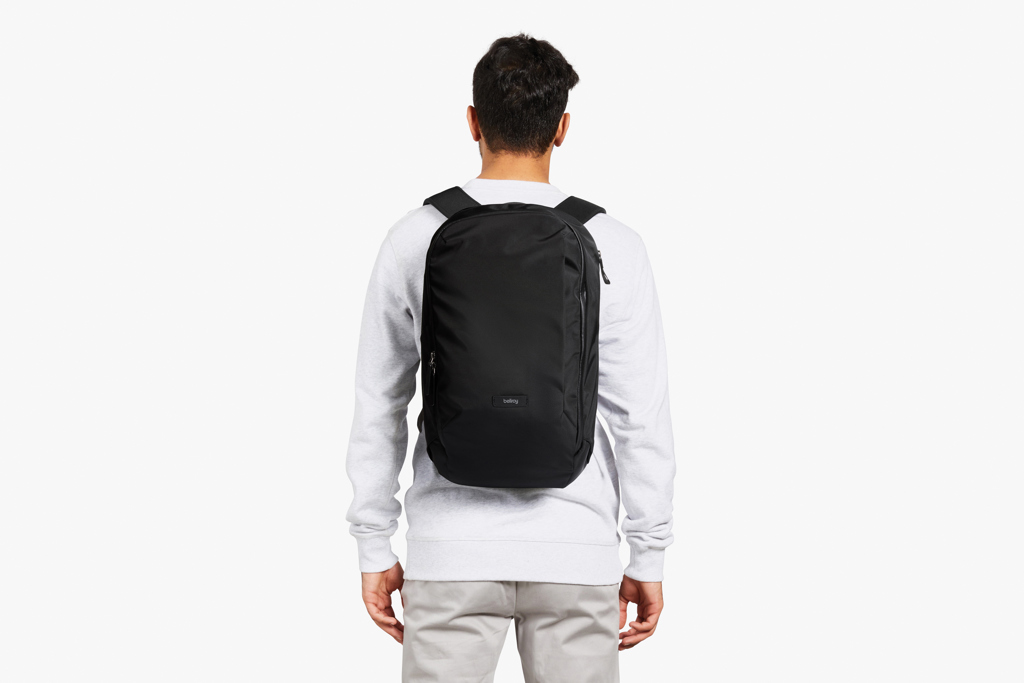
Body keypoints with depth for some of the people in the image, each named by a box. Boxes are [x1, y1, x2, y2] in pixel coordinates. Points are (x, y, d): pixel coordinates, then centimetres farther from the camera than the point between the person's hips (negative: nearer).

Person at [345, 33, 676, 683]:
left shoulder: (414, 240, -1)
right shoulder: (613, 248, -5)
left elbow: (379, 410, 3)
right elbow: (643, 417, -4)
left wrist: (375, 548, 11)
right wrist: (648, 560, 5)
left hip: (451, 551, 1)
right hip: (575, 554, 0)